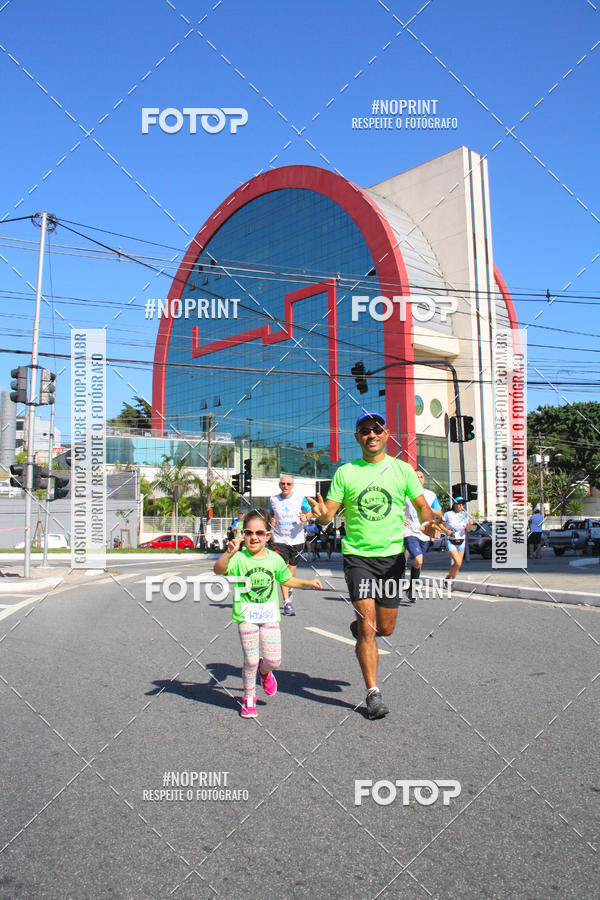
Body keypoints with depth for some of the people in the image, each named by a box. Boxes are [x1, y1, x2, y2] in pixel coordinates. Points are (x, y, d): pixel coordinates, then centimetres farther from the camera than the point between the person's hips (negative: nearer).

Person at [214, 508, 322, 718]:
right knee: (251, 660, 0)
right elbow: (219, 569, -30)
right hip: (246, 616, -3)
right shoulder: (239, 558, -11)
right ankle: (249, 697, 25)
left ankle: (265, 671, 37)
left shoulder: (275, 559, 2)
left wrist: (309, 583, 16)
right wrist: (229, 553, -47)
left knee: (273, 660, -1)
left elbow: (287, 580, 21)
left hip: (270, 614, 3)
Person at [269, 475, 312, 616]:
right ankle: (287, 603, -13)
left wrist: (305, 517, -16)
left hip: (296, 539, 0)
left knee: (291, 571, 11)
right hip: (279, 539, 0)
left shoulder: (300, 498, -1)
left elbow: (309, 512, 6)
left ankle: (289, 589, 43)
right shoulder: (273, 499, 3)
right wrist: (271, 520, -2)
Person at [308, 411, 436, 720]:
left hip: (392, 555, 2)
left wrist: (429, 522, -16)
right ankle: (373, 693, 6)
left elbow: (422, 505, 7)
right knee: (367, 628, -8)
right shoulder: (345, 472, 2)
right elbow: (329, 514, 1)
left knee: (385, 628, 9)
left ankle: (360, 627, 44)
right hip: (357, 555, -2)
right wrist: (322, 514, -23)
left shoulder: (402, 469, 5)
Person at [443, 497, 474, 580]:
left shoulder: (465, 515, 1)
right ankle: (450, 578, 4)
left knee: (459, 564, 7)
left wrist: (470, 524, -23)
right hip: (451, 542, -5)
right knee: (458, 562, -18)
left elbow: (468, 529, -2)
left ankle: (449, 577, 29)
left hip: (461, 542, 5)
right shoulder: (448, 514, -9)